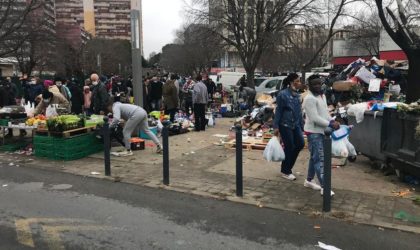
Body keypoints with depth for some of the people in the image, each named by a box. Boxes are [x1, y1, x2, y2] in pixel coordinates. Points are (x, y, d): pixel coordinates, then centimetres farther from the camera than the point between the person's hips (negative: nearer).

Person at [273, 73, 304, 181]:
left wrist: (301, 126, 14)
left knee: (300, 144, 5)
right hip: (285, 125, -7)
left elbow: (299, 111, 14)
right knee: (289, 147, -1)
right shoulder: (283, 94, -12)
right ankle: (285, 171, 17)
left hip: (295, 124, 7)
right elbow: (278, 111, -11)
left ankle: (287, 166, 25)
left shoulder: (297, 95, 9)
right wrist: (276, 126, -13)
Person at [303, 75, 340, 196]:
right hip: (314, 132, -10)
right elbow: (315, 118, -24)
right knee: (319, 159, -9)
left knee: (315, 157, 17)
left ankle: (309, 181, 30)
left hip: (321, 131, 10)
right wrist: (330, 124, -23)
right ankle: (324, 187, -6)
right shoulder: (310, 99, -19)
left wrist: (332, 121, -2)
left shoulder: (322, 95, 12)